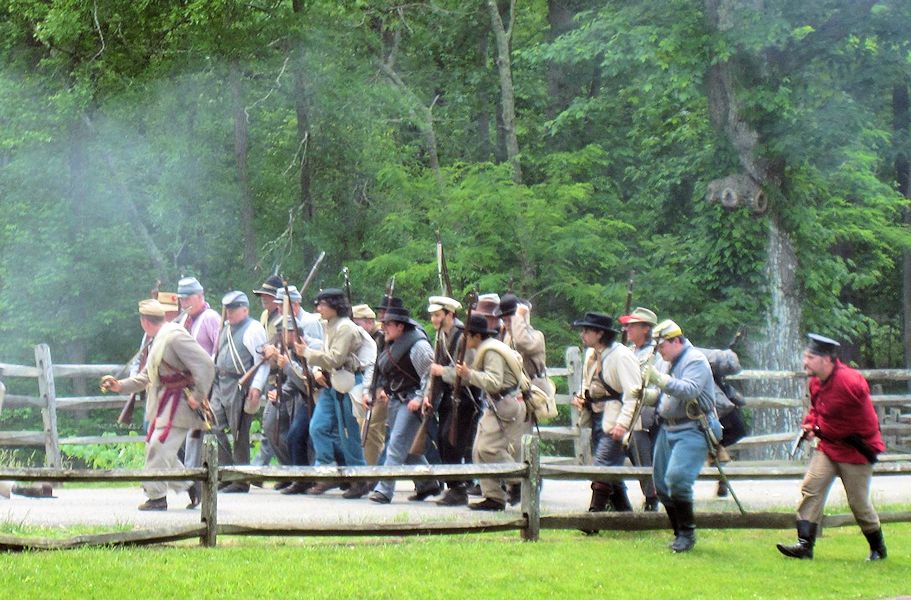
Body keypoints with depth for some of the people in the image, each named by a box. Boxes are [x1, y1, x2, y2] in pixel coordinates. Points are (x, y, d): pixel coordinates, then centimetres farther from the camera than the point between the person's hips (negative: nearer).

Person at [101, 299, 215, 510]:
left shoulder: (175, 336, -17)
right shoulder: (158, 340, 15)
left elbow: (206, 365, -23)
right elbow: (147, 376, 22)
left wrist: (198, 397, -21)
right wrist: (121, 385, 11)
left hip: (179, 404, -10)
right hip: (163, 404, 10)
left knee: (159, 447, -11)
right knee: (154, 447, 13)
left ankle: (157, 497, -3)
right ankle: (188, 486, 20)